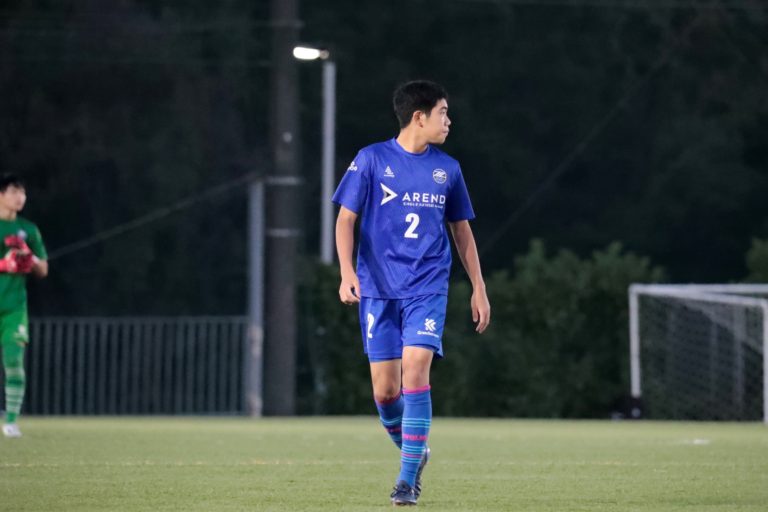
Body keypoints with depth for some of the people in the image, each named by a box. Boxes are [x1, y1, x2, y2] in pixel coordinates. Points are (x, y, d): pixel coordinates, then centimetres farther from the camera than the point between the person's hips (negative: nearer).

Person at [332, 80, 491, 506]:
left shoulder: (447, 168, 8)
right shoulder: (371, 160, -1)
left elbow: (461, 230, 17)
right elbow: (346, 219, 0)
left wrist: (478, 289, 15)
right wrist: (347, 272, -14)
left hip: (427, 289, 1)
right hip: (378, 290, -1)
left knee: (415, 371, -17)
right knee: (384, 389, -1)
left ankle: (408, 478, -13)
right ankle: (413, 452, 27)